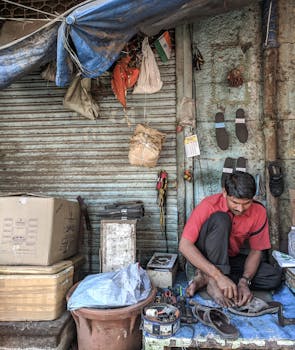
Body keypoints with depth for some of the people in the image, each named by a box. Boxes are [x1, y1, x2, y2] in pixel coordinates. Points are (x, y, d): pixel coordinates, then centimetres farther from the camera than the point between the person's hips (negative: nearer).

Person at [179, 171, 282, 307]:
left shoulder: (259, 212, -13)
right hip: (202, 259, -5)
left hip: (230, 259, 5)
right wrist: (218, 275, -37)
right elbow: (184, 246, -30)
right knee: (220, 219, -30)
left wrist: (244, 281, -23)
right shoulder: (209, 205, -25)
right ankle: (213, 283, -27)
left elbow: (256, 250, -5)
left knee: (275, 276, -17)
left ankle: (206, 278, -18)